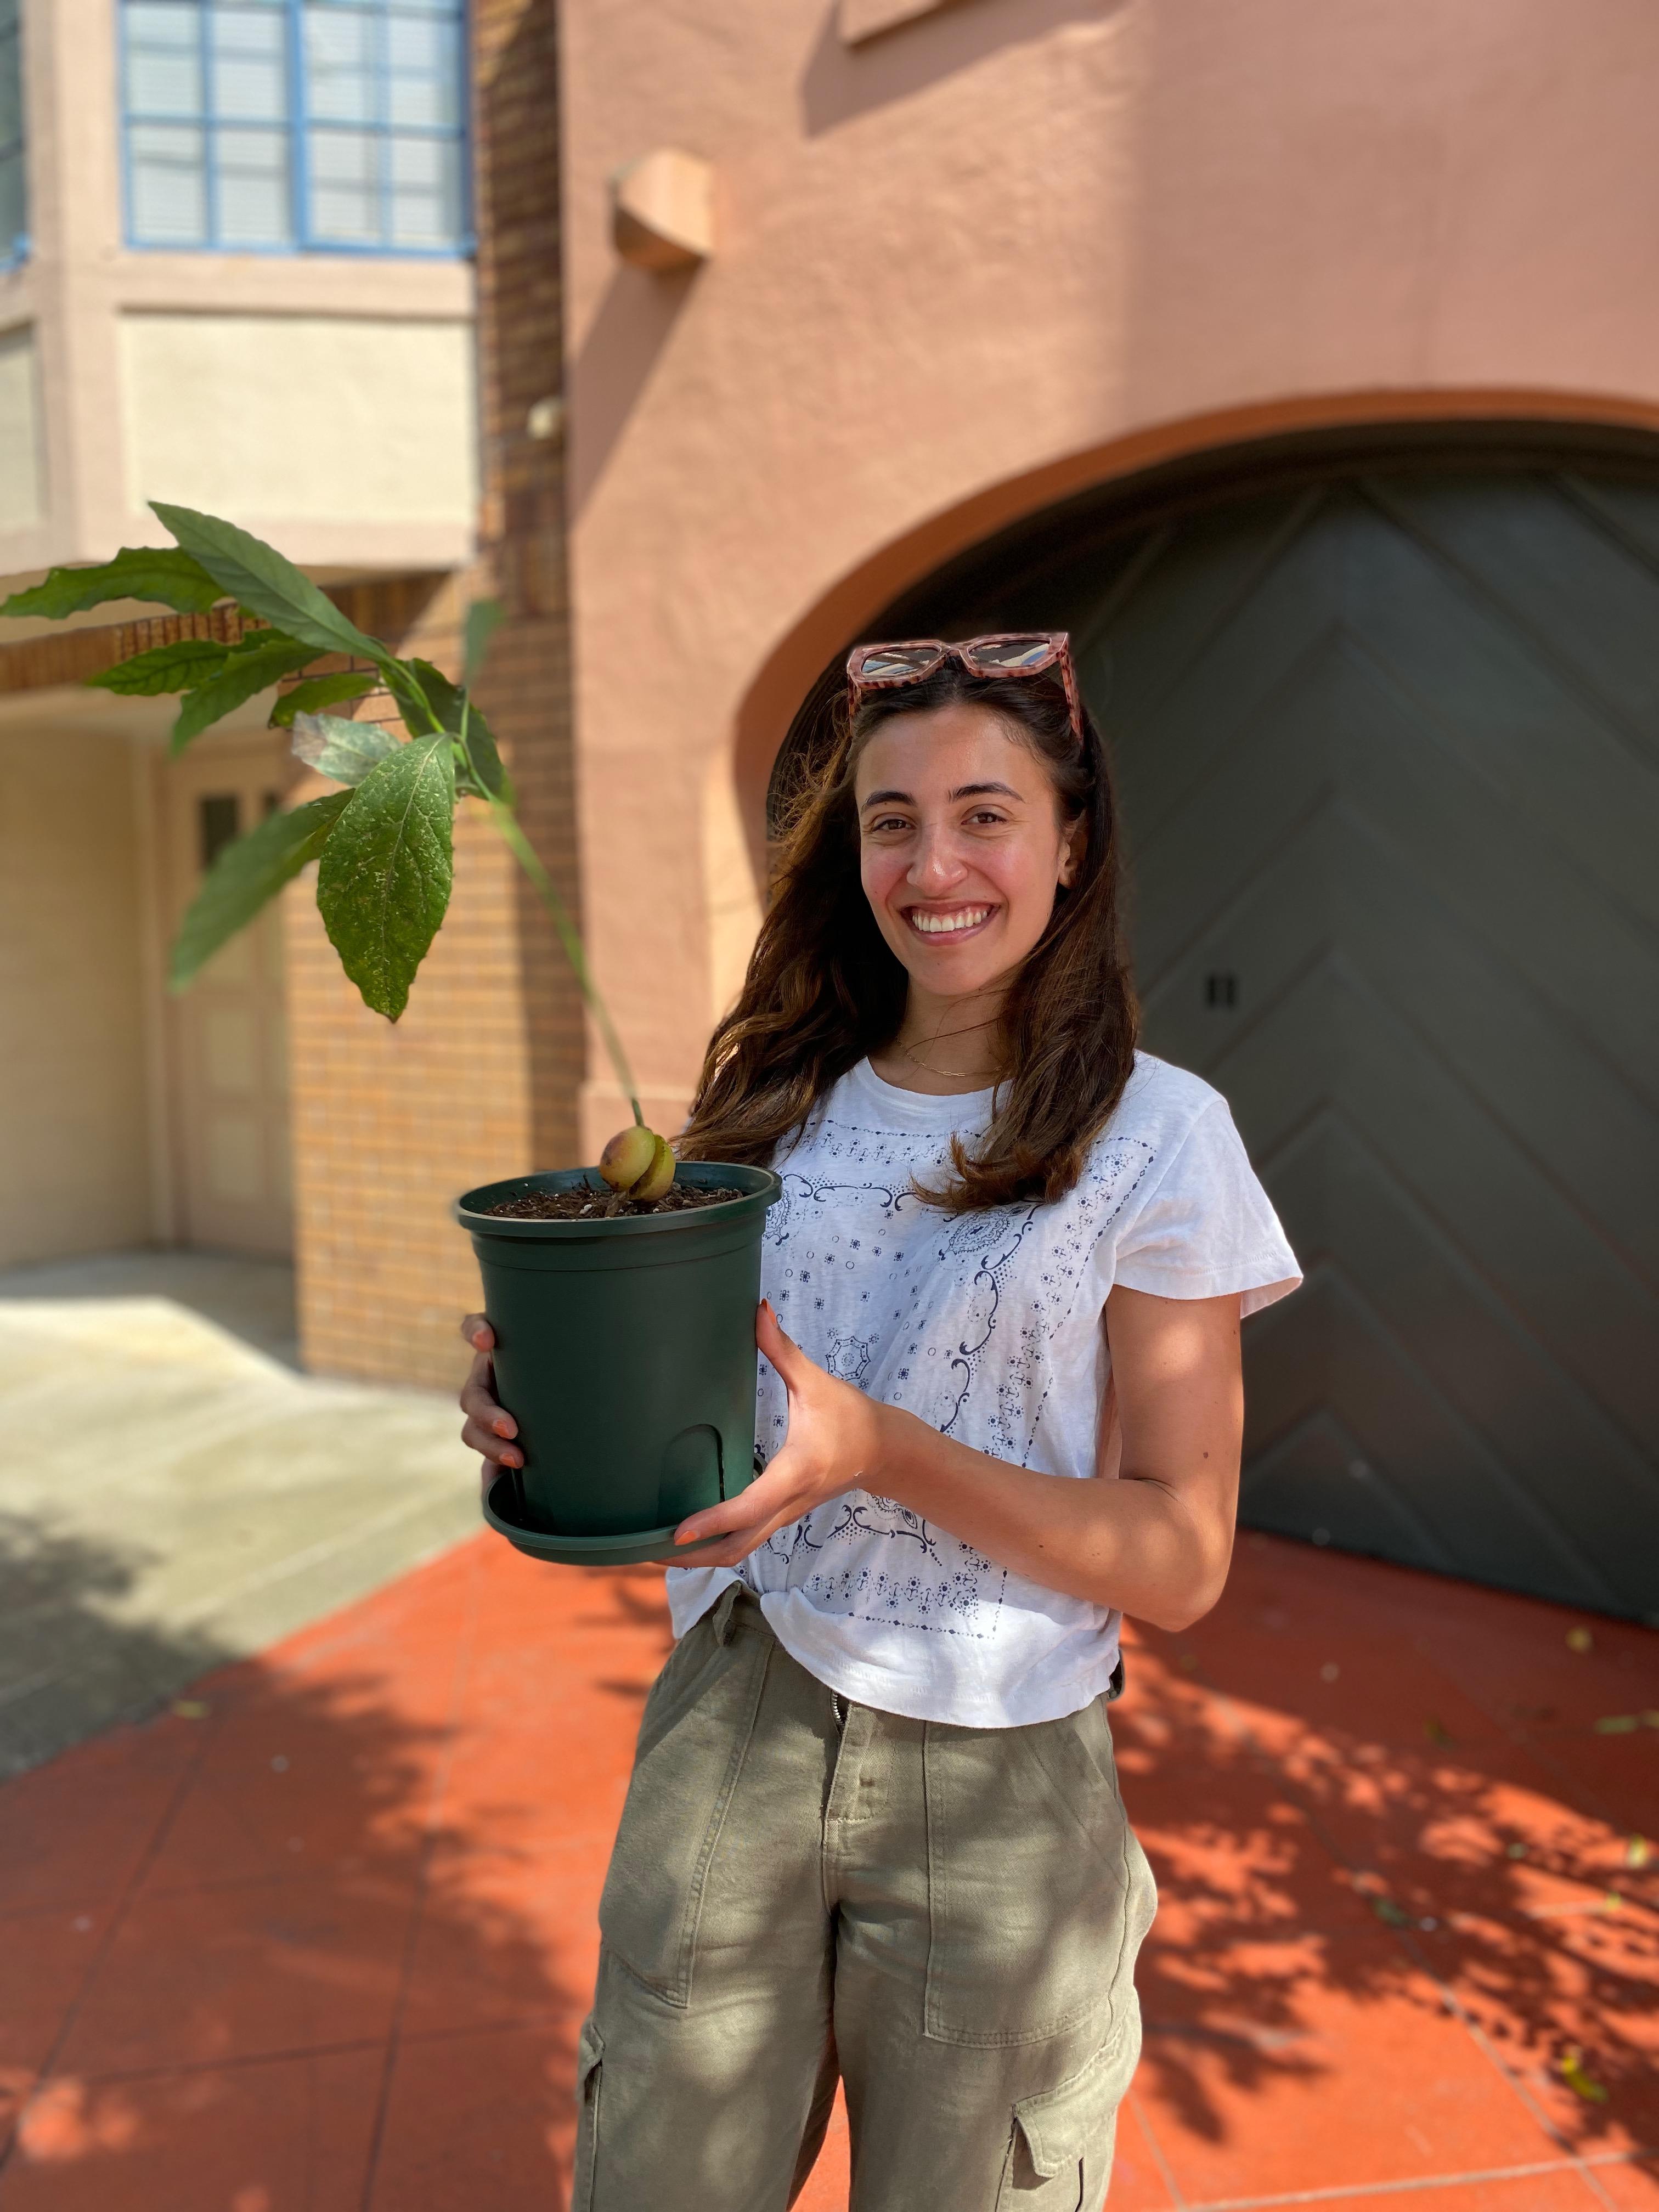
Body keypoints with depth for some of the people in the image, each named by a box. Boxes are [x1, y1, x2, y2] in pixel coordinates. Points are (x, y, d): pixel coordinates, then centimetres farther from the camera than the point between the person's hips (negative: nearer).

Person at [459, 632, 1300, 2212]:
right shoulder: (779, 1100, 1)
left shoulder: (1154, 1136, -10)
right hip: (730, 1731, 3)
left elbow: (1179, 1563, -11)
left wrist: (883, 1452, -25)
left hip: (997, 1784, -2)